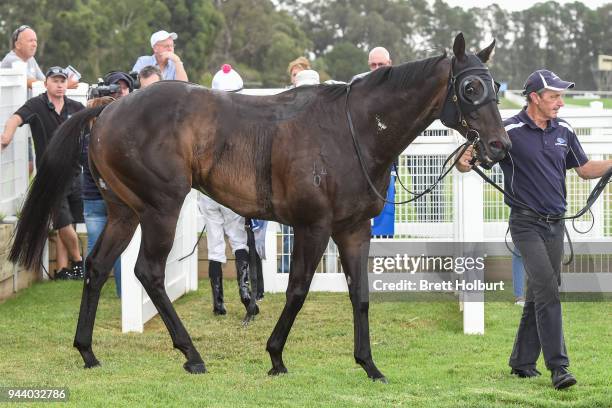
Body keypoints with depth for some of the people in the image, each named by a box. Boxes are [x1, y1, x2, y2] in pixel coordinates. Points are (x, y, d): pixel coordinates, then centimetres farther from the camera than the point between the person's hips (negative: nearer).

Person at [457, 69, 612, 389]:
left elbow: (585, 169, 16)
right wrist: (463, 162, -32)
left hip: (555, 224, 6)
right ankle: (558, 367, -18)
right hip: (527, 223, -6)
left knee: (540, 294, 12)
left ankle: (522, 361, 23)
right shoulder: (509, 131, -12)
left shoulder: (563, 131, 7)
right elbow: (470, 161, -9)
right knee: (548, 290, -16)